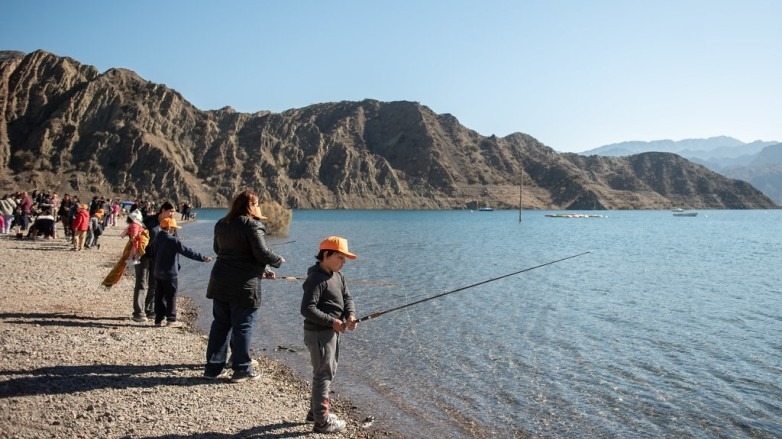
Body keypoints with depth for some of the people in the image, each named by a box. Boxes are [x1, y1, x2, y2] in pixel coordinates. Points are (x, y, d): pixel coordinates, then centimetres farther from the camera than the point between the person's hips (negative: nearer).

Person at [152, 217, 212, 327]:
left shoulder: (157, 239, 7)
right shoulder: (173, 240, -17)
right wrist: (202, 258, -13)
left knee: (159, 296, 11)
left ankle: (159, 319, 16)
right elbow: (188, 251, -17)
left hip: (158, 273, 8)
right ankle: (171, 320, 6)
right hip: (170, 274, -8)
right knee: (171, 297, 1)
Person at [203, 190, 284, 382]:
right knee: (242, 326, 2)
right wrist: (279, 260, 1)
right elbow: (262, 253, -18)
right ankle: (242, 369, 10)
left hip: (220, 282, 7)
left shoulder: (222, 224, 12)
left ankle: (213, 368, 19)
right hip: (244, 284, -7)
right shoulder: (252, 225, -12)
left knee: (220, 324, 14)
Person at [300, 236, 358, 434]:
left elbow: (347, 297, 9)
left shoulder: (338, 275, 9)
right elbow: (307, 309, -26)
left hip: (332, 332, 10)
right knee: (323, 375, -1)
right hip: (319, 333, -10)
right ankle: (322, 421, 10)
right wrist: (332, 322, -24)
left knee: (328, 372, 21)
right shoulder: (316, 279, -20)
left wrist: (351, 315, -10)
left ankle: (316, 410, 37)